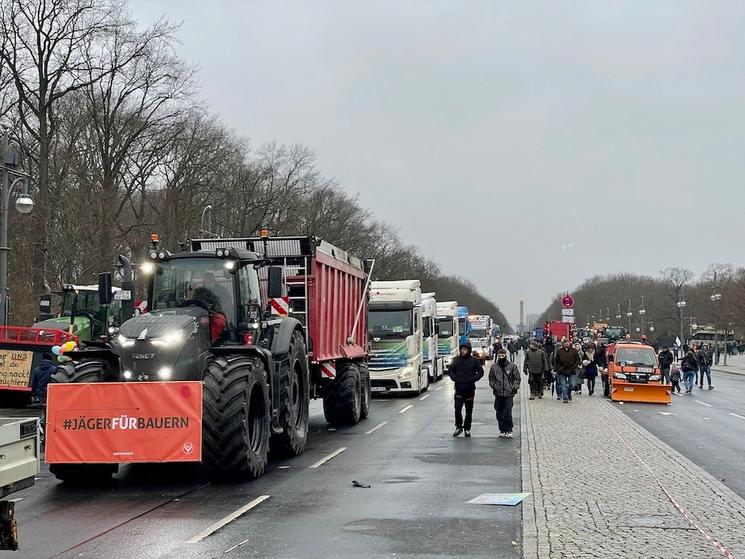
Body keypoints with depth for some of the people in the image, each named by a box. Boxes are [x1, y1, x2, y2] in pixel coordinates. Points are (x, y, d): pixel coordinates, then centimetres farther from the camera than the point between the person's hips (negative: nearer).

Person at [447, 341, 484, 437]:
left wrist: (472, 379, -10)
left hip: (470, 389, 0)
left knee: (469, 411, 7)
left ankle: (467, 428, 18)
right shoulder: (456, 360, 3)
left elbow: (480, 372, 3)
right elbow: (450, 370, 12)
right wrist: (455, 378, -4)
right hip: (459, 389, 1)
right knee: (457, 409, -7)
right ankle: (458, 427, 9)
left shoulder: (474, 361, -2)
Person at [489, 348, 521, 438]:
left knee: (508, 413, -9)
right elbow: (491, 379, 16)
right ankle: (502, 430, 17)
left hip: (509, 393, -3)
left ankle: (509, 430, 1)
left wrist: (514, 388, -5)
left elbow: (517, 378, 7)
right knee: (499, 413, 6)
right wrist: (494, 386, 0)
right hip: (498, 394, 3)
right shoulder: (494, 366, 8)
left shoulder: (512, 366, 3)